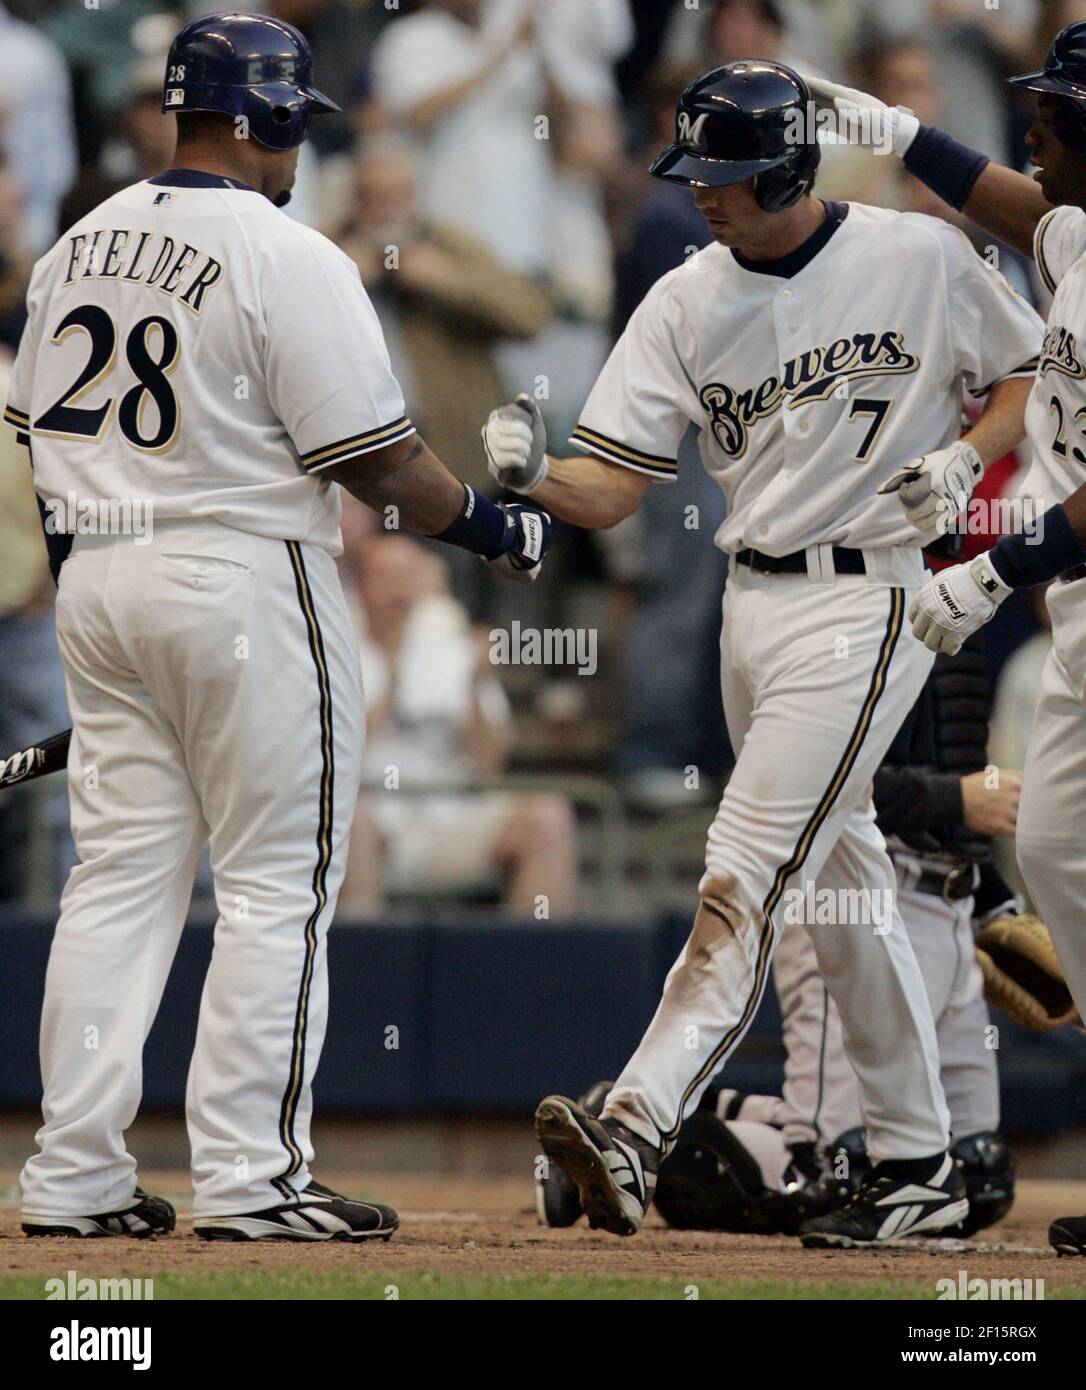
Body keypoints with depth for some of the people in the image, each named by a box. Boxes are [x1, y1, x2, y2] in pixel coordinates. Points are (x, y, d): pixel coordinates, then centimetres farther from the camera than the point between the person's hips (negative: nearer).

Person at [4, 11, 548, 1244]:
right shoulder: (287, 259, -13)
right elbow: (374, 455, -13)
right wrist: (492, 529, 1)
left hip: (99, 580, 7)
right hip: (246, 579, -7)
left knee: (120, 874, 10)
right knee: (277, 885, -1)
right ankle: (250, 1177, -3)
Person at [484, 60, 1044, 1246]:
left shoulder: (921, 258, -6)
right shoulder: (687, 303, 4)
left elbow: (1031, 375, 5)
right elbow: (610, 488, -1)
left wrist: (964, 459, -14)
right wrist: (533, 474, -22)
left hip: (865, 600, -6)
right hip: (749, 604, 6)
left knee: (748, 875, -16)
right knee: (841, 883, 13)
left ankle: (636, 1134, -28)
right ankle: (916, 1165, 22)